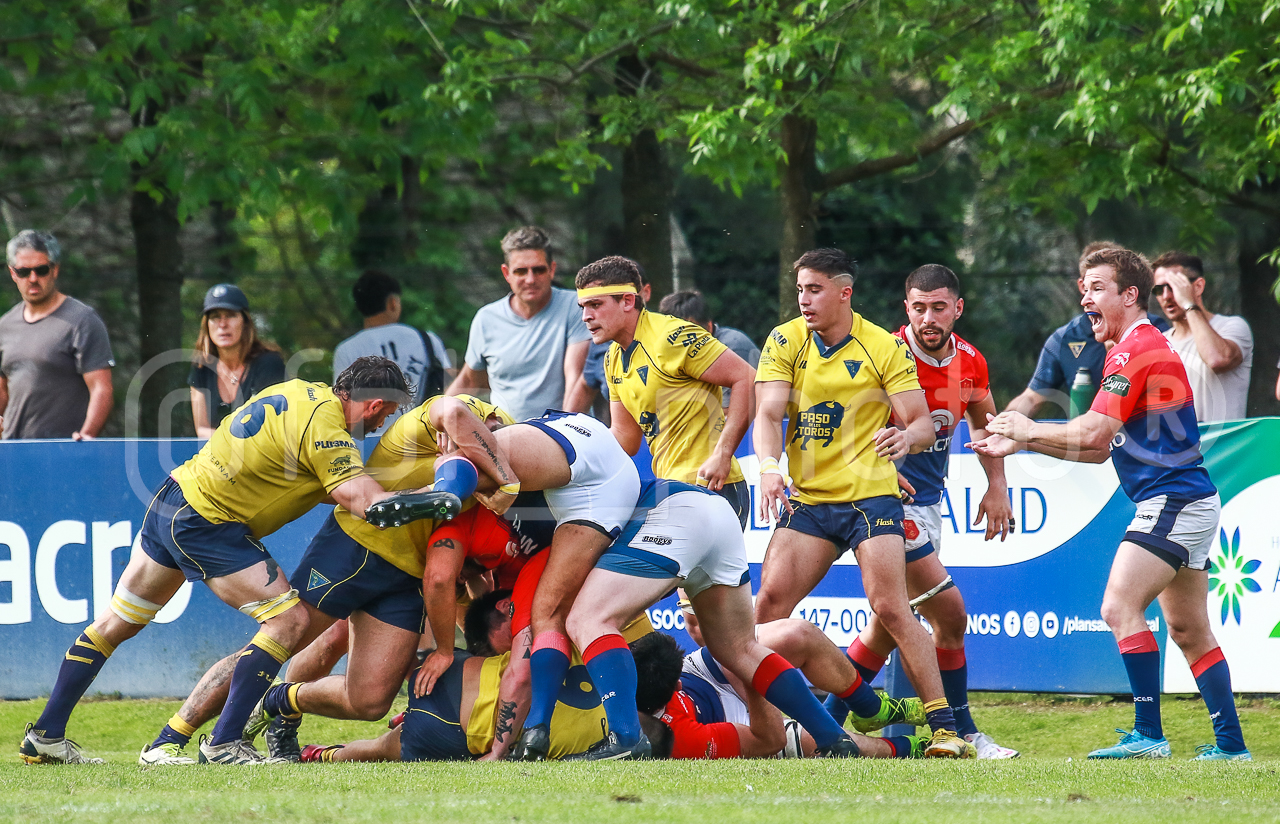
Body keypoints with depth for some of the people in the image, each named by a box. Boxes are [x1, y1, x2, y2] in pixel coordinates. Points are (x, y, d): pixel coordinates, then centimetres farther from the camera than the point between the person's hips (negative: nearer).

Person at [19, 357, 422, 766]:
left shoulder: (306, 391, 8)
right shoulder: (325, 425, -20)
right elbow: (366, 501, -27)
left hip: (174, 497, 10)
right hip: (204, 525, -10)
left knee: (116, 624, 17)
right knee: (289, 619, -10)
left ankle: (45, 736, 23)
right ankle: (222, 744, -11)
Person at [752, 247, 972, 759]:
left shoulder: (885, 348, -5)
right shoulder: (786, 342, 2)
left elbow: (923, 423, -5)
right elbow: (768, 413, -8)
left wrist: (907, 437, -29)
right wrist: (769, 467, -27)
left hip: (871, 496, -3)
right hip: (808, 500, 3)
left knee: (891, 608, -13)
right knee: (772, 596, -10)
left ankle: (944, 727, -9)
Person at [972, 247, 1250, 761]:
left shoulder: (1135, 350, -12)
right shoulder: (1146, 346, 20)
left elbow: (1091, 434, -20)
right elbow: (1099, 448, 21)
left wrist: (1030, 429, -4)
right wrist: (1022, 444, 16)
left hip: (1170, 500, -11)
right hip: (1193, 501, 11)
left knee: (1120, 607, -16)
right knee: (1189, 630, 11)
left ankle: (1148, 735, -20)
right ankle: (1230, 744, 10)